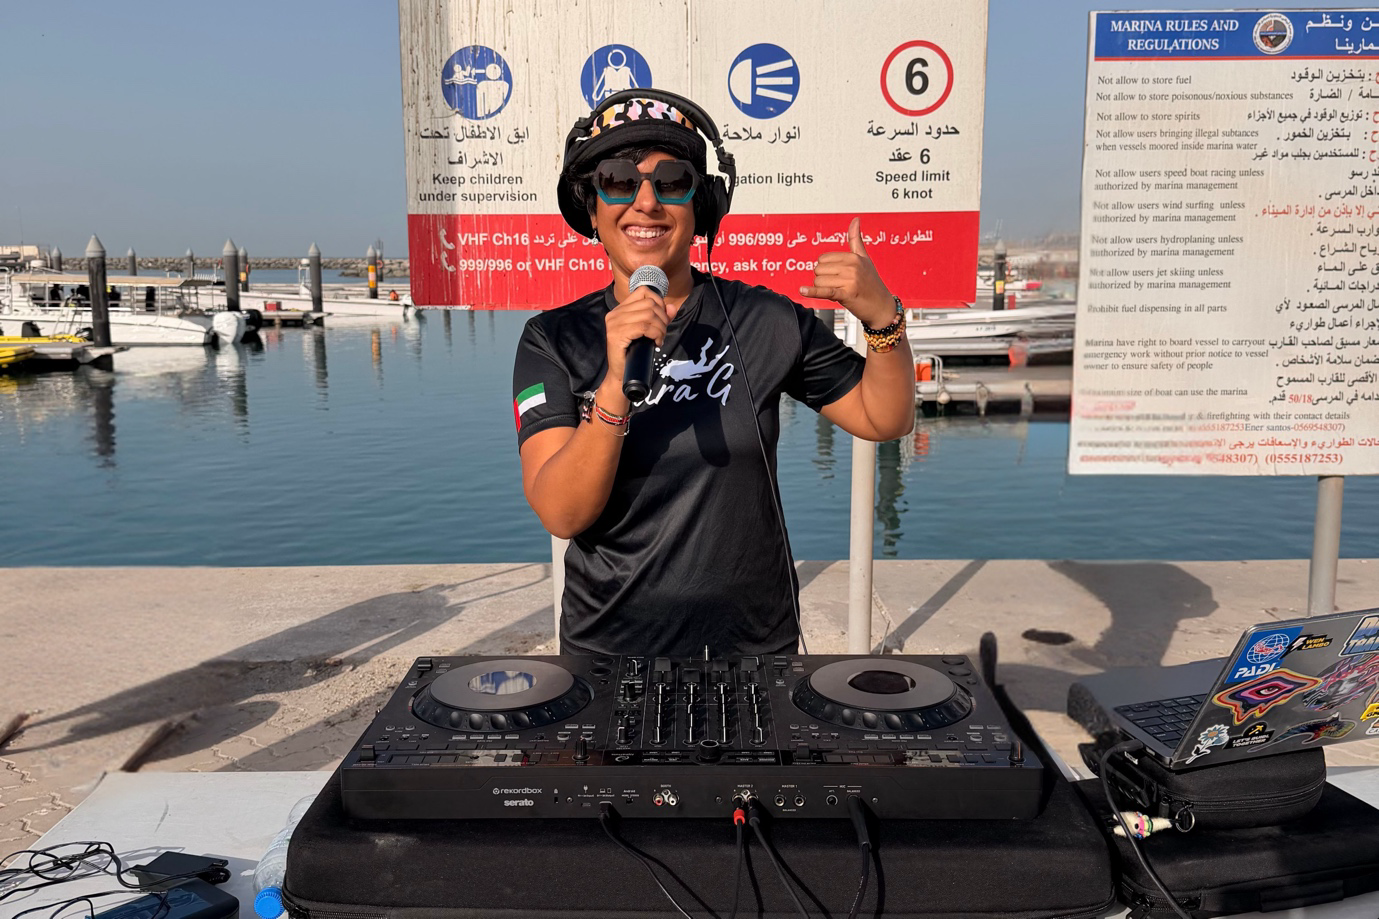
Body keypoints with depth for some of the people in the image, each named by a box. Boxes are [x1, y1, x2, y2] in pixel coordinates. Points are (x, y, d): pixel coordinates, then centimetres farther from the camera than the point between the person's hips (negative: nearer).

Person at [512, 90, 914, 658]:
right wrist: (616, 386, -32)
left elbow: (886, 419, 2)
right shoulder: (553, 340, -8)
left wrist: (882, 316, -15)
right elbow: (561, 514, -18)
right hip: (610, 643, -1)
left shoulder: (765, 320, -5)